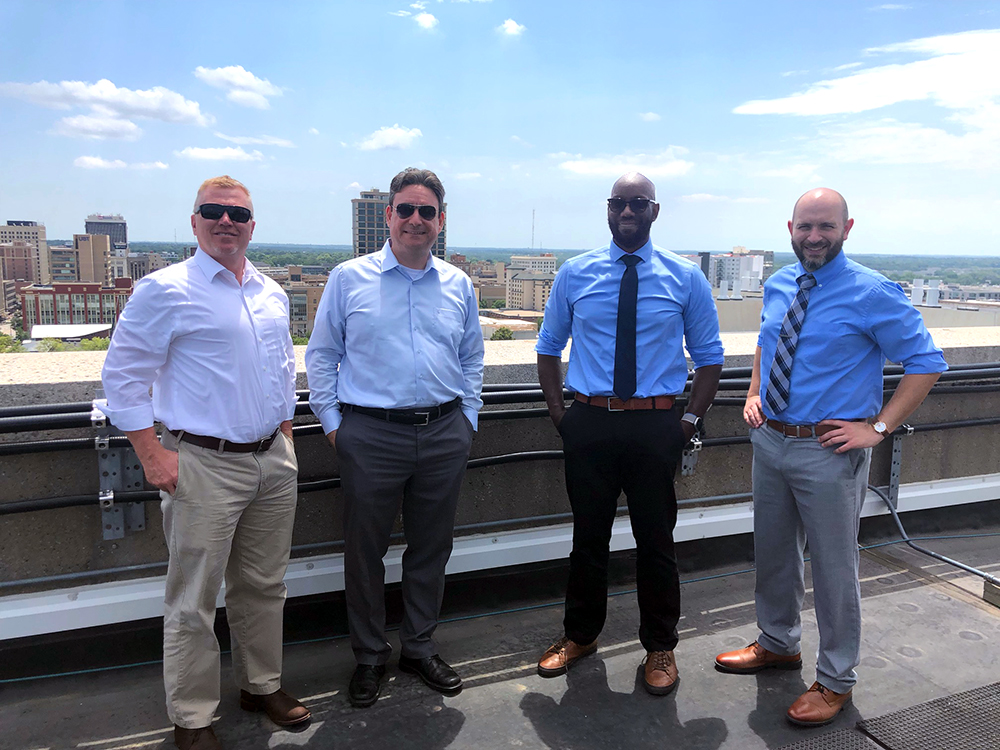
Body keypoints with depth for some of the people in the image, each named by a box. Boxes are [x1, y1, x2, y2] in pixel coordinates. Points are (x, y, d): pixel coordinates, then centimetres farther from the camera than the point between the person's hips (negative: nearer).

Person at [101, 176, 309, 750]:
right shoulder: (165, 290, -7)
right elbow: (123, 376, -7)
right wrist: (154, 456, -12)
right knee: (194, 600, 5)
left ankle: (262, 685, 36)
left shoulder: (272, 295, 11)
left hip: (273, 462, 6)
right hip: (204, 466, -5)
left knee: (263, 585, 17)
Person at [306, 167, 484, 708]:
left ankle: (420, 648, 33)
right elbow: (321, 355, 4)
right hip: (371, 435, -2)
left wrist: (468, 417, 10)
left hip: (445, 434, 3)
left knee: (431, 547, 13)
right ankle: (369, 657, 28)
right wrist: (332, 421, -1)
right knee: (366, 550, 8)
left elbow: (472, 358, 17)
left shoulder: (458, 285, 9)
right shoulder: (349, 278, 1)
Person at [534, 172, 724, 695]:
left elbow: (709, 356, 8)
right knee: (588, 536, 14)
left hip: (655, 426, -1)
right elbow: (548, 347, 12)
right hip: (589, 423, 1)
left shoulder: (685, 278, 2)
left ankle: (660, 648, 32)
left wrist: (692, 419, -3)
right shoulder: (575, 274, 4)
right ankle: (580, 636, 36)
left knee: (656, 540, 11)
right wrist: (558, 411, 3)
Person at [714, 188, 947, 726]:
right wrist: (753, 394, 8)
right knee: (772, 553, 20)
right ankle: (778, 643, 43)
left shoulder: (872, 294, -12)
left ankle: (835, 680, 27)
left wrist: (878, 427, -15)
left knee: (833, 567, 7)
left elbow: (926, 362, -10)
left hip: (828, 451, -6)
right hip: (769, 440, 6)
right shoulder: (778, 286, 6)